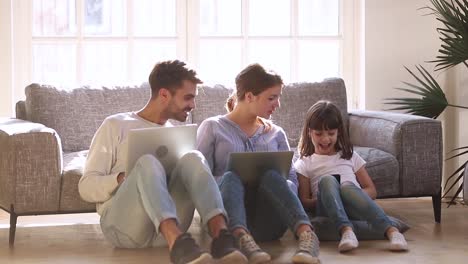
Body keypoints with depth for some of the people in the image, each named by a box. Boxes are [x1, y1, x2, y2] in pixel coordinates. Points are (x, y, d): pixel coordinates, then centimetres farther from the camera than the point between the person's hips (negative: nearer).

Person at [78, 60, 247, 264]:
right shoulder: (116, 125, 9)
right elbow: (86, 187, 3)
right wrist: (122, 179, -16)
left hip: (168, 226, 4)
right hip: (123, 223, -3)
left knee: (192, 159, -22)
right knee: (148, 163, -33)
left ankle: (221, 236, -43)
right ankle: (178, 244, -55)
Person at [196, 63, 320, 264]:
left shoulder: (275, 133, 22)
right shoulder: (212, 128, 12)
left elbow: (292, 179, 15)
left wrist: (283, 192, -8)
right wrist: (224, 183, -17)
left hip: (266, 221, 2)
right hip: (228, 219, -2)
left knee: (270, 175, -30)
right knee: (230, 177, -33)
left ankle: (306, 234, -54)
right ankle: (241, 238, -59)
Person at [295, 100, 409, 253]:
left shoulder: (350, 157, 26)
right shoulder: (304, 164, 21)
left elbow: (372, 191, 18)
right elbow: (303, 201, 9)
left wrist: (355, 197, -5)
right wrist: (326, 198, -11)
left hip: (355, 208, 1)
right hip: (327, 210, -1)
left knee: (347, 187, -35)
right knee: (327, 180, -32)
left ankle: (391, 231, -54)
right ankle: (346, 230, -54)